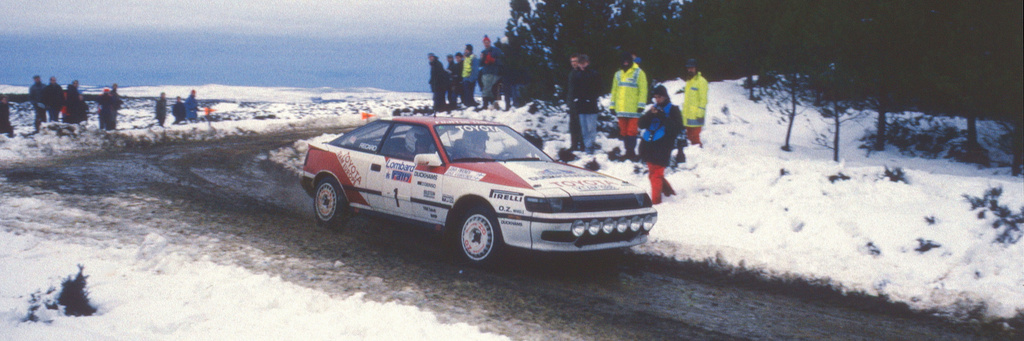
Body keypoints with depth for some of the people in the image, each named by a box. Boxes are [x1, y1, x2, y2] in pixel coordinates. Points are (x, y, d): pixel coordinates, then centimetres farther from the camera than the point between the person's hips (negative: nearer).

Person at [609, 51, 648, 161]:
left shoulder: (638, 73, 0)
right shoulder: (618, 74, 15)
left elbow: (643, 90, -4)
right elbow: (614, 90, 18)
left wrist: (641, 105, -11)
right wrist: (612, 106, 13)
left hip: (633, 109, -5)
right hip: (621, 109, 5)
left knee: (631, 131, -8)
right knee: (623, 131, 6)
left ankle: (631, 152, -3)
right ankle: (628, 151, 14)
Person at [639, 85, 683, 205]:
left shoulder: (673, 110, 2)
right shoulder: (654, 109, 15)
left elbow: (677, 128, -11)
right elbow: (641, 123, 6)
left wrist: (662, 116, -19)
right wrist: (650, 114, -12)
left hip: (662, 149, -6)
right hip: (648, 146, 6)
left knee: (656, 175, -8)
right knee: (653, 173, 14)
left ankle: (656, 201, -4)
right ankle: (668, 190, 33)